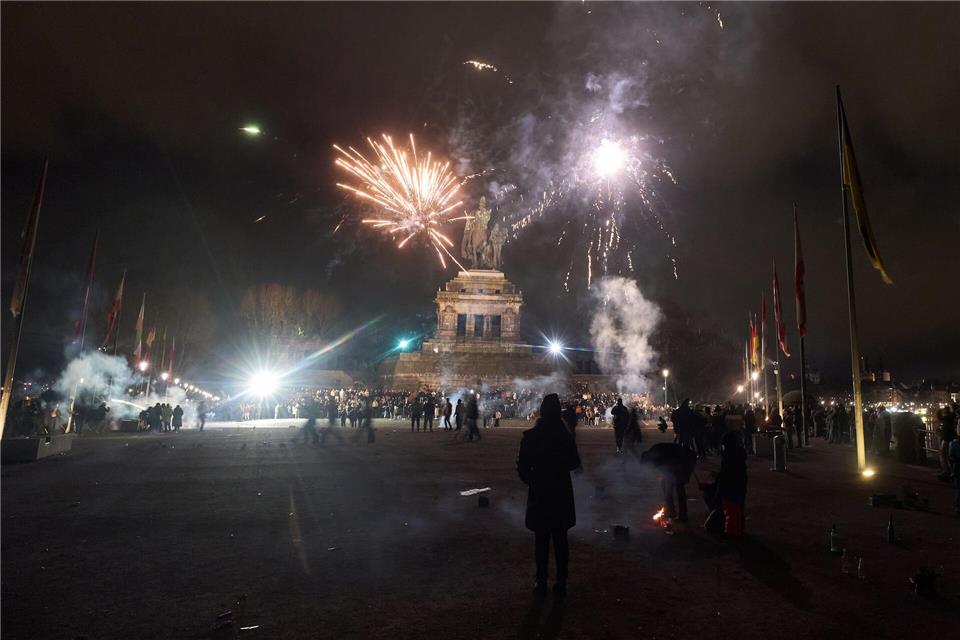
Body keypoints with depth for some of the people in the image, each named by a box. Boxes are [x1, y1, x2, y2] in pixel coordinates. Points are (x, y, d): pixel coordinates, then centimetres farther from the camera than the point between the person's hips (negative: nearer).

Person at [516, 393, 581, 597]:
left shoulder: (530, 437, -12)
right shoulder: (565, 436, -5)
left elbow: (522, 467, -9)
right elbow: (574, 463, 5)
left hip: (539, 495, -2)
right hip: (562, 494, 2)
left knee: (541, 540, 10)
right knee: (560, 540, 12)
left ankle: (541, 582, 16)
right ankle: (561, 583, 18)